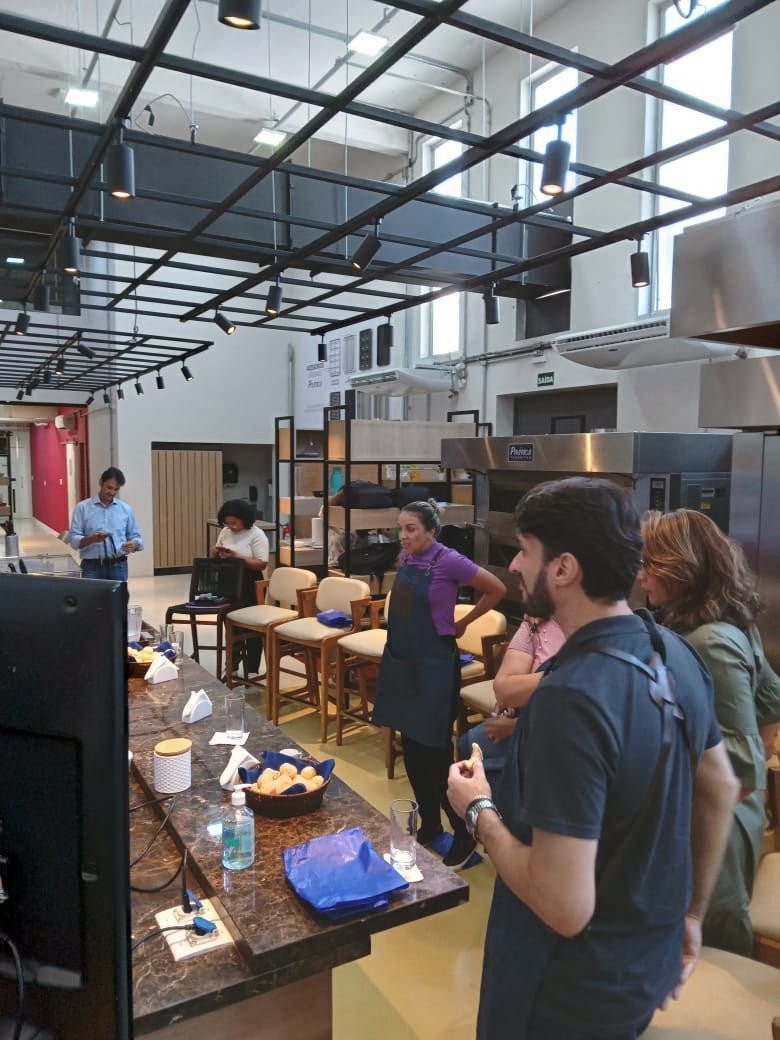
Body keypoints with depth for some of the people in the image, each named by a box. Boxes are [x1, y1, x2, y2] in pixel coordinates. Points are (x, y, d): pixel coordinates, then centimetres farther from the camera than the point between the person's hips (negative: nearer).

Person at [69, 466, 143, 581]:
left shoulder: (126, 509, 8)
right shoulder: (83, 507, 2)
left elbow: (135, 537, 11)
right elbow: (74, 539, -2)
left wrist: (134, 544, -13)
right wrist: (92, 539, -22)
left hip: (118, 566, 2)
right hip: (92, 567, -2)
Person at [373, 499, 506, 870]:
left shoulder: (448, 561, -15)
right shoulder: (406, 558, 5)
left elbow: (497, 589, -8)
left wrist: (461, 624, -3)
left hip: (435, 665, -7)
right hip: (400, 661, 7)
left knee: (435, 752, -2)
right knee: (410, 747, 14)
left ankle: (464, 835, 15)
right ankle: (429, 825, 30)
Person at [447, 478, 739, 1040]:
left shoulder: (573, 697, -34)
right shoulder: (675, 652, -7)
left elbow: (565, 908, -32)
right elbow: (722, 789, 6)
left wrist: (480, 811, -16)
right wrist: (691, 914, 17)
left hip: (573, 995, -6)